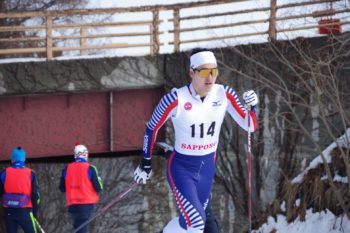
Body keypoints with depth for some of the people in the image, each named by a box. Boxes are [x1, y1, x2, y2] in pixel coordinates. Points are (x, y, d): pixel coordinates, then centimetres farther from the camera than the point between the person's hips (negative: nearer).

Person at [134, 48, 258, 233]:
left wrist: (251, 106, -26)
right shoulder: (176, 99, -21)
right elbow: (152, 128, -6)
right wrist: (145, 164, 2)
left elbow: (250, 126, -5)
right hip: (181, 168, -5)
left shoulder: (224, 95, -10)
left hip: (207, 167, 5)